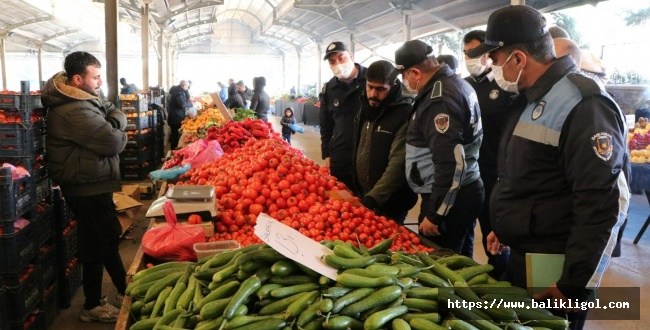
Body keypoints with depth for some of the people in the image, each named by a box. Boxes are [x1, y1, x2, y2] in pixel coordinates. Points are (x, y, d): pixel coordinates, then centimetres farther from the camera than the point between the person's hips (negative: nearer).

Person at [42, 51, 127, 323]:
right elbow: (114, 142, -26)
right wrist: (117, 132, -5)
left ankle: (124, 291, 32)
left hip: (91, 184, 11)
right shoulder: (75, 110, -25)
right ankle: (92, 307, 16)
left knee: (108, 237, 18)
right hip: (89, 188, -11)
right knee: (98, 243, 1)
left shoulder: (85, 99, 8)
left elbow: (117, 113, 10)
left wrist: (113, 123, -11)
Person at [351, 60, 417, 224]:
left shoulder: (403, 116, -20)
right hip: (361, 197, 7)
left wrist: (371, 199, -32)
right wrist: (358, 193, 14)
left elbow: (398, 166, -26)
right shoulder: (366, 108, 4)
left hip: (389, 205, -7)